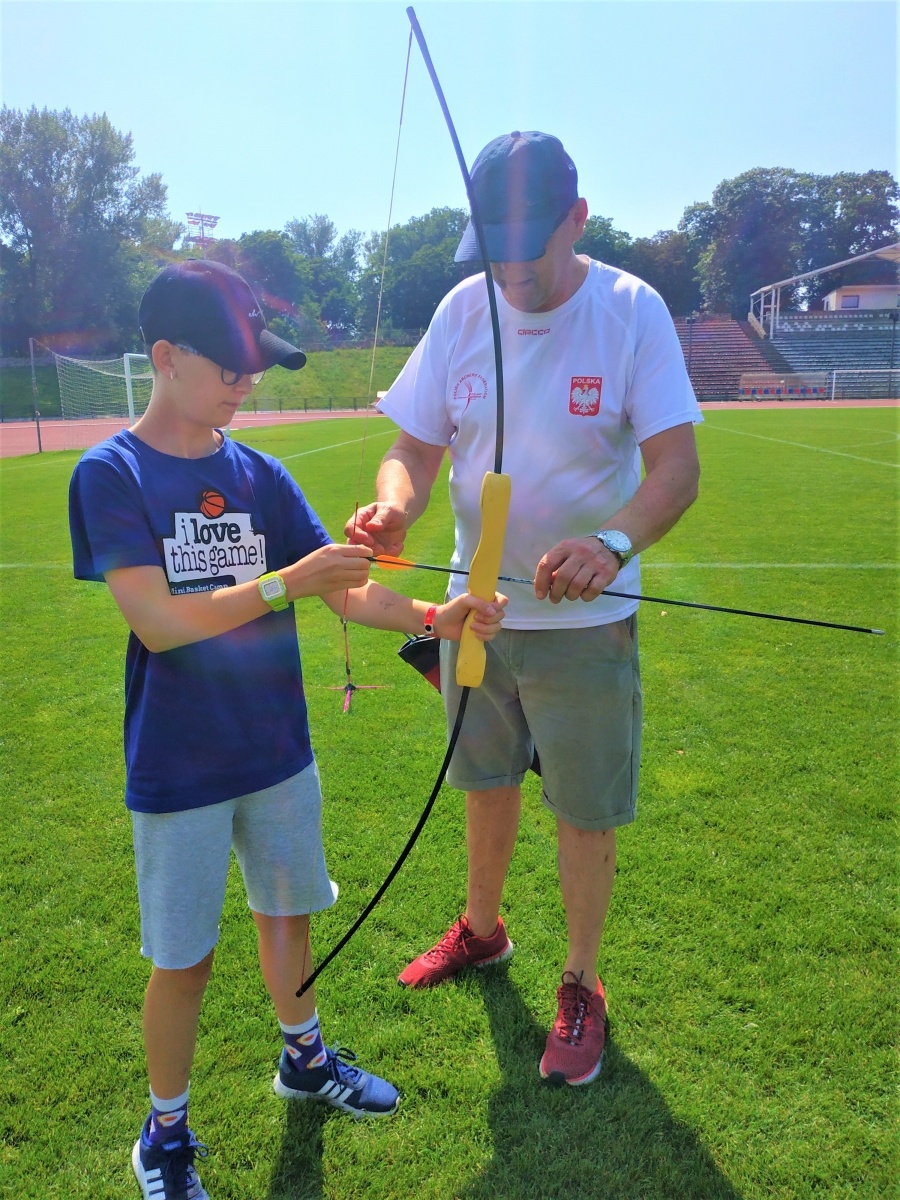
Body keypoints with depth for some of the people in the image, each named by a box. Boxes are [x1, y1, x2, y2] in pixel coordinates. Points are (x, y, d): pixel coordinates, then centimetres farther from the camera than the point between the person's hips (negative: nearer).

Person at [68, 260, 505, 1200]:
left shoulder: (258, 475, 1)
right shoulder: (111, 474, -12)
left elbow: (344, 592, -1)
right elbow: (155, 623, -21)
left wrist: (433, 618, -16)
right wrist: (287, 582, -28)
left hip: (277, 751, 5)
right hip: (178, 770, -4)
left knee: (288, 910, 21)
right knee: (183, 958, 8)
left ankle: (303, 1057, 46)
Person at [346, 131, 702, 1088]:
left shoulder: (631, 309, -13)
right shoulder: (463, 310, -2)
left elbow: (677, 466, -20)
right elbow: (416, 446, -2)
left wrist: (612, 544, -40)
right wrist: (393, 505, -25)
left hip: (584, 622, -3)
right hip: (475, 607, 4)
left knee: (584, 815, 8)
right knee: (485, 785, 21)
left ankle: (581, 986, 34)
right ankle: (482, 929, 48)